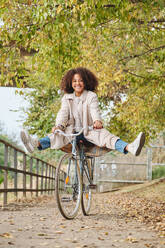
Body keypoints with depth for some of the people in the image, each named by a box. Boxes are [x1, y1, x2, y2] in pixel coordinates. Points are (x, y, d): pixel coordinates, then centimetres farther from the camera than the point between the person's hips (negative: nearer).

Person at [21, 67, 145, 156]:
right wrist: (59, 125, -24)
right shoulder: (67, 98, 11)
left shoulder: (91, 96, 3)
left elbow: (94, 110, -14)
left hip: (88, 130, -2)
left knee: (103, 134, -30)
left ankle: (129, 148, -55)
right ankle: (36, 144, -57)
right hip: (72, 130, 2)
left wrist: (97, 121, -38)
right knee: (57, 135, -27)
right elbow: (63, 112, -2)